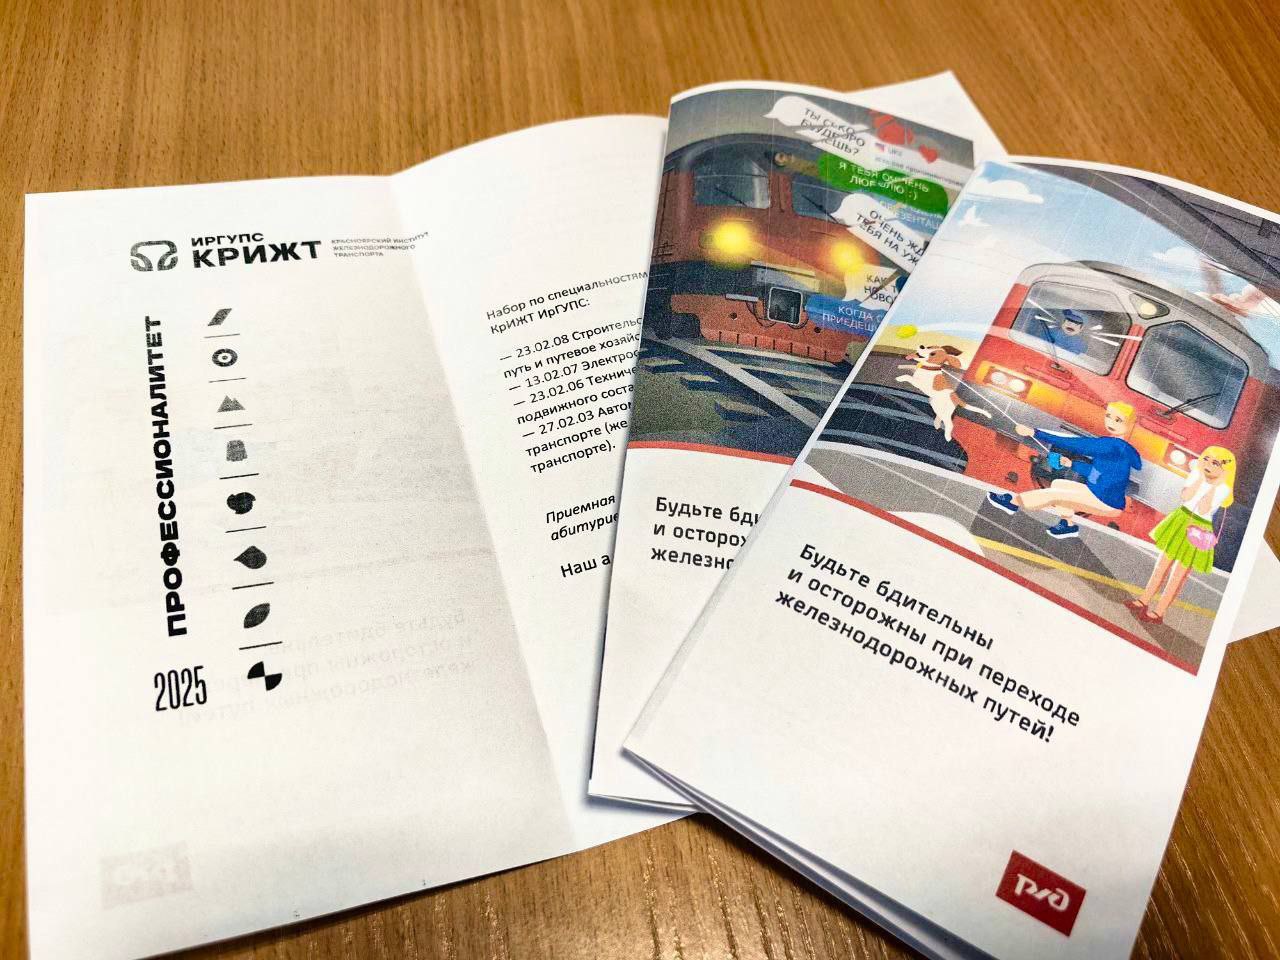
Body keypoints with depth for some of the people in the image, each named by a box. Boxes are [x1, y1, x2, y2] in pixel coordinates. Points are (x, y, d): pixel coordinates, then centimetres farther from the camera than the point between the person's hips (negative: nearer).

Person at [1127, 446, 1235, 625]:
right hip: (1180, 521, 5)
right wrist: (1200, 478, -18)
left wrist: (1214, 486, -26)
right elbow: (1185, 496, -17)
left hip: (1197, 531, -5)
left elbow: (1203, 509, -27)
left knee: (1179, 573, 4)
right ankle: (1144, 600, 25)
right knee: (1164, 562, 14)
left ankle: (1158, 612, 12)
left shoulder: (1223, 489, -17)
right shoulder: (1197, 473, -6)